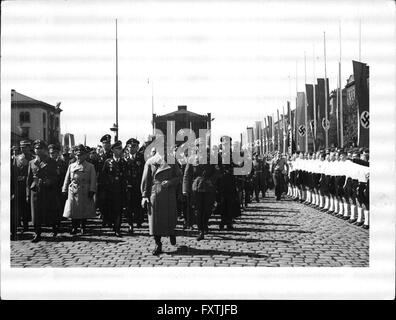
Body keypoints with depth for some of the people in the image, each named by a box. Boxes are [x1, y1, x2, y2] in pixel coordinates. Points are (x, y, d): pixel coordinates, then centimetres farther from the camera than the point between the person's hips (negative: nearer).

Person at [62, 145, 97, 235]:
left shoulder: (90, 166, 5)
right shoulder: (71, 166, 12)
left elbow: (93, 180, -1)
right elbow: (67, 179, 12)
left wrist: (92, 190, -11)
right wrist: (65, 190, 6)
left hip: (85, 192, -2)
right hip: (73, 191, 2)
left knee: (84, 210, 2)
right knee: (73, 210, 0)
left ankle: (83, 227, 16)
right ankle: (74, 228, 10)